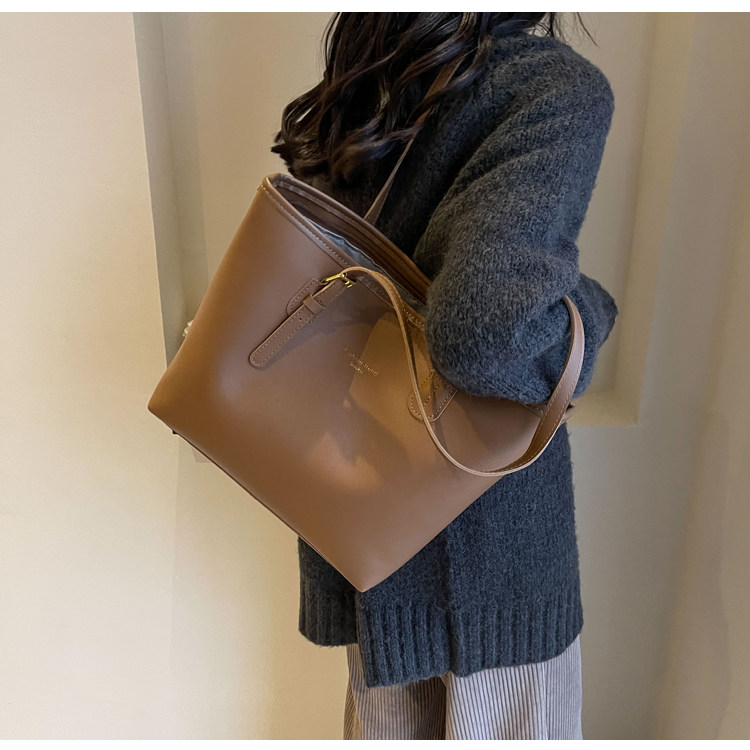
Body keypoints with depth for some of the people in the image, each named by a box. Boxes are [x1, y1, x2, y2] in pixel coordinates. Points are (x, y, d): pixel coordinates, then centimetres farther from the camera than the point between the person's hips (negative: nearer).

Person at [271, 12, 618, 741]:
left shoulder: (349, 97, 2)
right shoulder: (560, 87, -19)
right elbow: (483, 336, -33)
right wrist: (582, 313, -14)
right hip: (484, 526, -5)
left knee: (384, 715, 28)